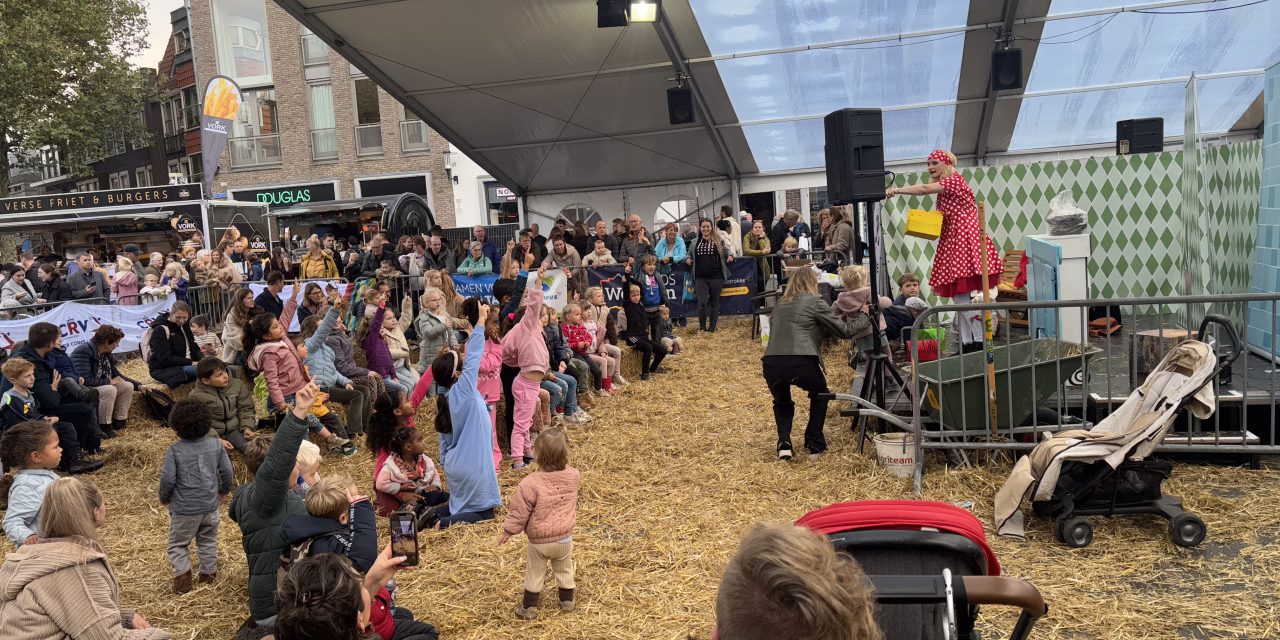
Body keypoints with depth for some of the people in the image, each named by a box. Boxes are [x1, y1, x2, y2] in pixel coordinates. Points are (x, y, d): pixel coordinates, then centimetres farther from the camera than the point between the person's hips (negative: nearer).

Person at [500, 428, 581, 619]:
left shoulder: (529, 483, -27)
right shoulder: (574, 476, -15)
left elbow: (519, 511, -17)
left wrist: (509, 531, -2)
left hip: (538, 540, -3)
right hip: (565, 537, 3)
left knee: (534, 574, 17)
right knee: (564, 570, 26)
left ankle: (529, 607, 28)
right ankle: (567, 600, 41)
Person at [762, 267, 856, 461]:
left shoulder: (779, 304, 23)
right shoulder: (814, 302, 10)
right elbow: (844, 331, 11)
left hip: (772, 364, 3)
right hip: (802, 363, -3)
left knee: (782, 402, 32)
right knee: (819, 395, 29)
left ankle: (784, 443, 11)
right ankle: (814, 446, 24)